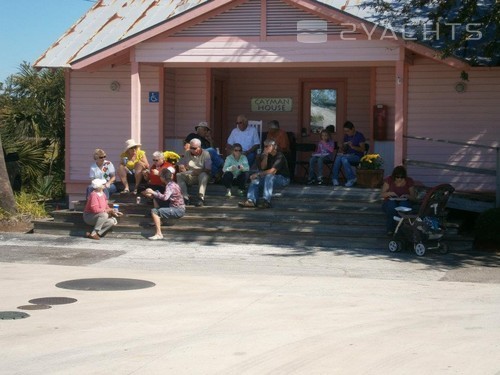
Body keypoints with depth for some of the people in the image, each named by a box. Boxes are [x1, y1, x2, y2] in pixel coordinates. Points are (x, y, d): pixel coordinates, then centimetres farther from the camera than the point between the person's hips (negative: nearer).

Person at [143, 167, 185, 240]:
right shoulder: (170, 184, 8)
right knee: (155, 199, 16)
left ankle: (158, 234, -25)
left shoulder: (170, 186, -19)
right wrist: (152, 195, 6)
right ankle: (158, 220, 24)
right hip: (173, 206, 9)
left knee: (154, 211, -21)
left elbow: (165, 197, -35)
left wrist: (153, 192, -26)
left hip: (178, 211, -9)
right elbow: (165, 196, 15)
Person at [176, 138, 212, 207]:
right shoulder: (186, 153, 4)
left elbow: (208, 170, -16)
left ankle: (201, 198, -38)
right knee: (179, 175, -22)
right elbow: (180, 166, 3)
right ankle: (185, 197, -26)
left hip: (201, 176, -3)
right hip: (189, 178, 3)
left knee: (203, 175, -37)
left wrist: (196, 172, -26)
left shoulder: (205, 154, -8)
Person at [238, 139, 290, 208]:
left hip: (283, 178, -8)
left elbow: (273, 171, -27)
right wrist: (265, 155, -16)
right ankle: (251, 200, -27)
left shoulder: (279, 156, -19)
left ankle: (266, 201, -45)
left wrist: (258, 174, -24)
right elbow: (263, 167, -3)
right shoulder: (268, 155, 5)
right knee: (255, 179, -9)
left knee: (269, 176, -35)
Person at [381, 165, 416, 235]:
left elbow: (413, 197, 2)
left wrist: (407, 196, -20)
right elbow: (382, 194, -1)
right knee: (391, 205, -38)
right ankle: (390, 229, -21)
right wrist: (389, 193, -21)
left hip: (404, 201, 0)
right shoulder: (389, 180, -2)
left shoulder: (409, 181, 0)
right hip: (390, 201, 0)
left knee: (403, 205, -38)